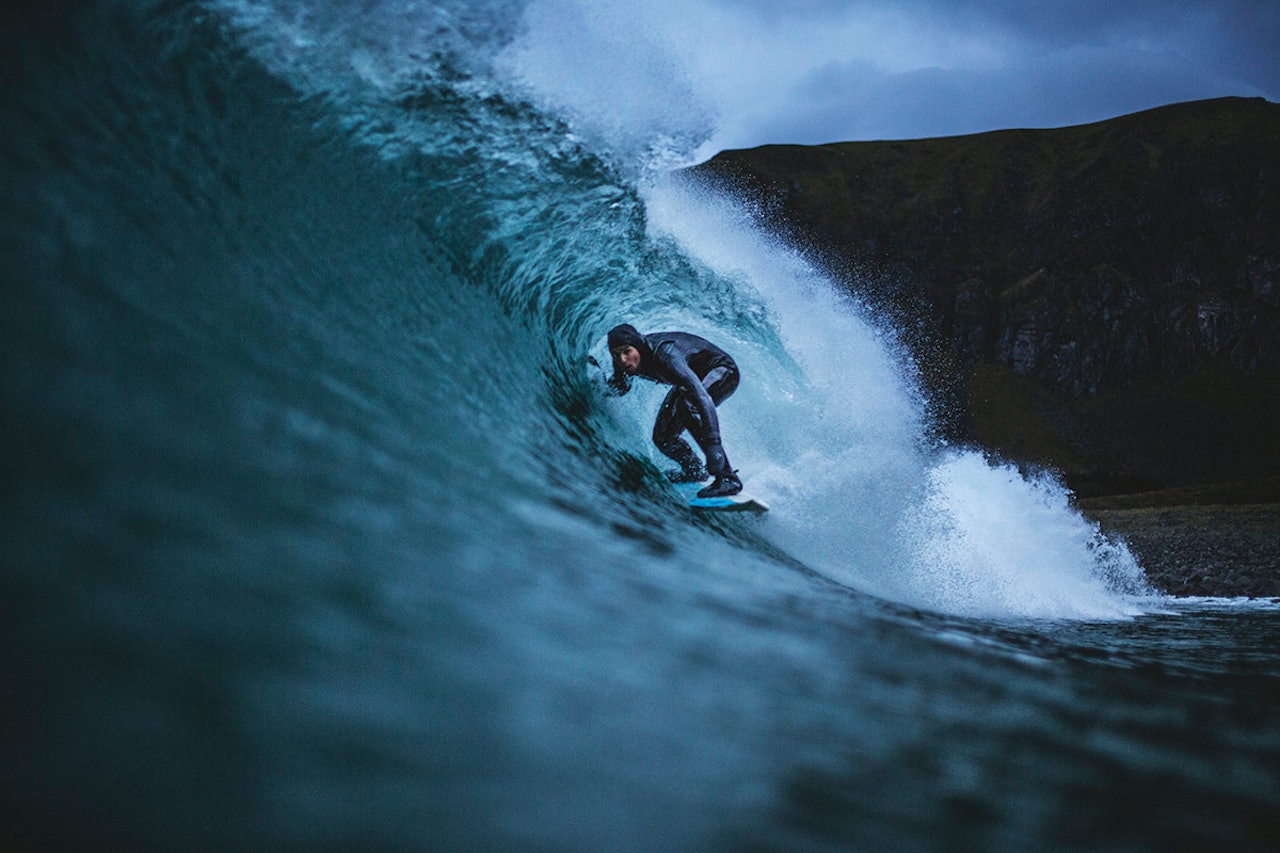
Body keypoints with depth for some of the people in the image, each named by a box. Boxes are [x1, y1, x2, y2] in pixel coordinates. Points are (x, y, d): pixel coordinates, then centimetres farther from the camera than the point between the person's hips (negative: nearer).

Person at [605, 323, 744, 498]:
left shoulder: (664, 354, -41)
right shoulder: (625, 363, -18)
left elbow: (701, 396, -50)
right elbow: (619, 389, 6)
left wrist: (713, 444, -59)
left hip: (723, 371, -8)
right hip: (691, 375, 8)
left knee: (685, 405, -36)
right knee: (662, 437, -1)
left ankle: (728, 479, -33)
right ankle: (695, 471, 30)